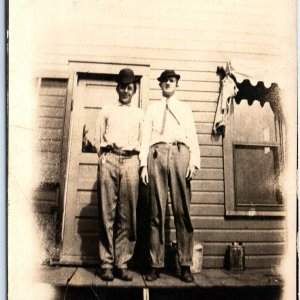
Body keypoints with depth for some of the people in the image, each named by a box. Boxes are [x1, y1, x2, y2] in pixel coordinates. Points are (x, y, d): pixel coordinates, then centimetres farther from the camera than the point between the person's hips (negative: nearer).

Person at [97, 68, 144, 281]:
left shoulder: (139, 114, 22)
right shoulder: (107, 110, 21)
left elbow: (142, 141, 18)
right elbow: (101, 137, 18)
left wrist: (141, 164, 6)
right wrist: (103, 159, 6)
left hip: (131, 160, 0)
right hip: (109, 158, 0)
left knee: (127, 214, -5)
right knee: (107, 212, -5)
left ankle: (122, 263, 0)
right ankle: (107, 263, -2)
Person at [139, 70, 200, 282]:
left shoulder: (185, 109, 23)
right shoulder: (152, 109, 23)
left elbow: (192, 137, 13)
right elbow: (145, 137, 14)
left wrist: (193, 162, -2)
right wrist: (144, 164, 1)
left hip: (179, 153, 0)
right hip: (157, 153, 0)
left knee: (182, 210, -6)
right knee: (157, 211, -3)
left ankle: (186, 265, -2)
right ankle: (156, 264, 0)